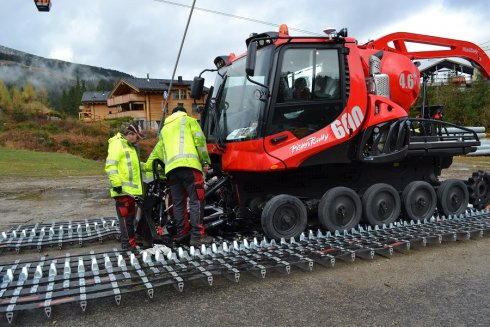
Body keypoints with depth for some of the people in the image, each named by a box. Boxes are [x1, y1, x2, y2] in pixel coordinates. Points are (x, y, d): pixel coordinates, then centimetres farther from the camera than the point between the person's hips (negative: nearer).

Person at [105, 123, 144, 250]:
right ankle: (128, 244, -5)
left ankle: (131, 242, 24)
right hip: (123, 189, -10)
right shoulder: (117, 144, -7)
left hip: (132, 189, 10)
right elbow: (111, 165, -16)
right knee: (125, 217, -8)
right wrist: (116, 183, -22)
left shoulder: (131, 147, 24)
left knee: (131, 217, 15)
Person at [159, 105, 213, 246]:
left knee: (178, 203, 10)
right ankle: (197, 236, -11)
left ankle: (180, 233, 10)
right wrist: (205, 162, 4)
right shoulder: (189, 120, 17)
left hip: (171, 168, 5)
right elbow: (199, 140, 3)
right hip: (189, 164, -5)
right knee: (196, 201, -7)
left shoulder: (164, 129, 32)